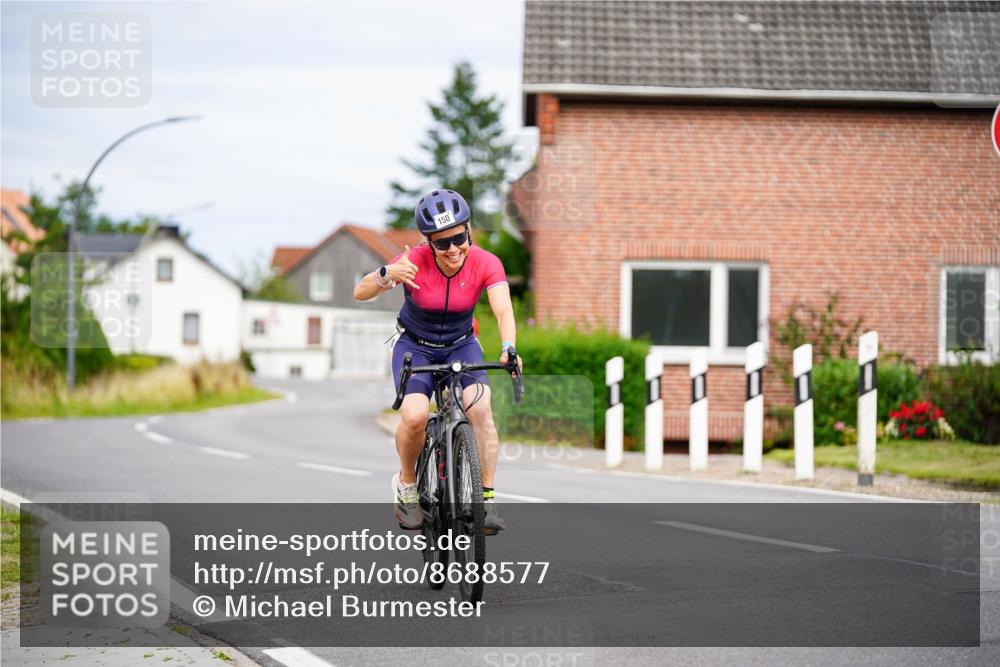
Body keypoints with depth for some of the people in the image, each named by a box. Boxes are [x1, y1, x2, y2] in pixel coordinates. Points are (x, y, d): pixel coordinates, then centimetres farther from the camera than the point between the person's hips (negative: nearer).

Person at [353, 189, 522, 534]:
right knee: (415, 416, -27)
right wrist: (387, 275, -49)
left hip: (461, 346, 1)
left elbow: (504, 311, -32)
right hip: (415, 347, -1)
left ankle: (488, 498, -16)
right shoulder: (415, 261, -24)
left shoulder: (485, 263, -20)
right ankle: (406, 485, 1)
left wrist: (508, 348, -52)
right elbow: (360, 292, -27)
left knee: (480, 408, -26)